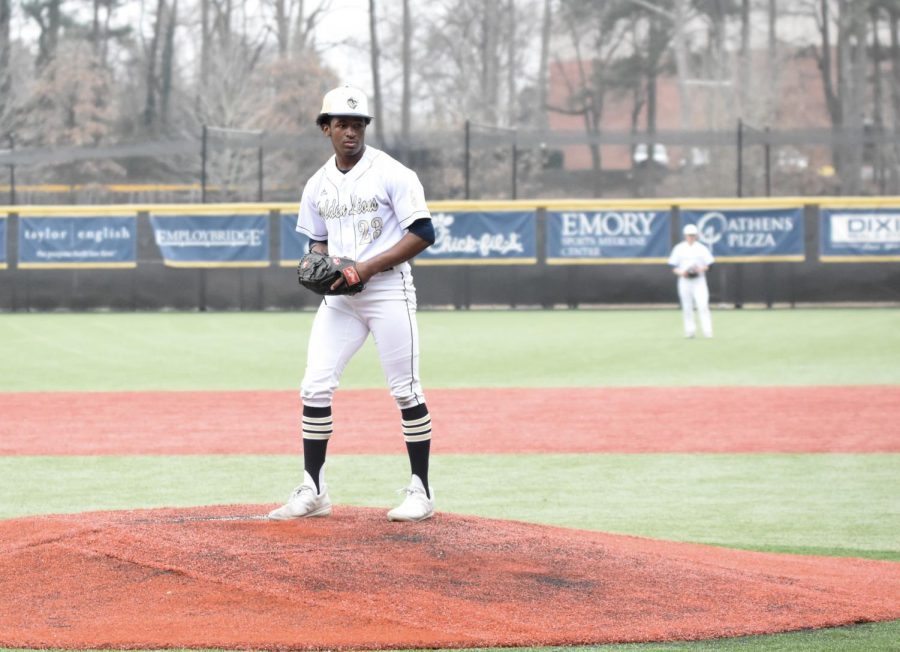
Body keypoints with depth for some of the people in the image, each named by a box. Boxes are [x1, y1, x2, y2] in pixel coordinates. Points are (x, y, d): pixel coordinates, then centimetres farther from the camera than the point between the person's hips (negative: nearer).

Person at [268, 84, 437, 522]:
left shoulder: (391, 173, -7)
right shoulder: (318, 185, 11)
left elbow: (423, 234, -11)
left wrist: (368, 267, -17)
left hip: (388, 289, -5)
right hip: (339, 295, 5)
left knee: (405, 389, -3)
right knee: (315, 387, -1)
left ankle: (421, 492, 5)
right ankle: (313, 493, 6)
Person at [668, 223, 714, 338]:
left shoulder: (702, 248, 4)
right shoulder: (679, 249, 6)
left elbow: (708, 264, 5)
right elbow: (673, 267, 6)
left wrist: (701, 269, -15)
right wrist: (680, 272, -13)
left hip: (699, 280, -2)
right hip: (684, 280, 2)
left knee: (703, 305, -13)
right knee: (687, 307, 2)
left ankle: (707, 331, -15)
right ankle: (690, 330, 11)